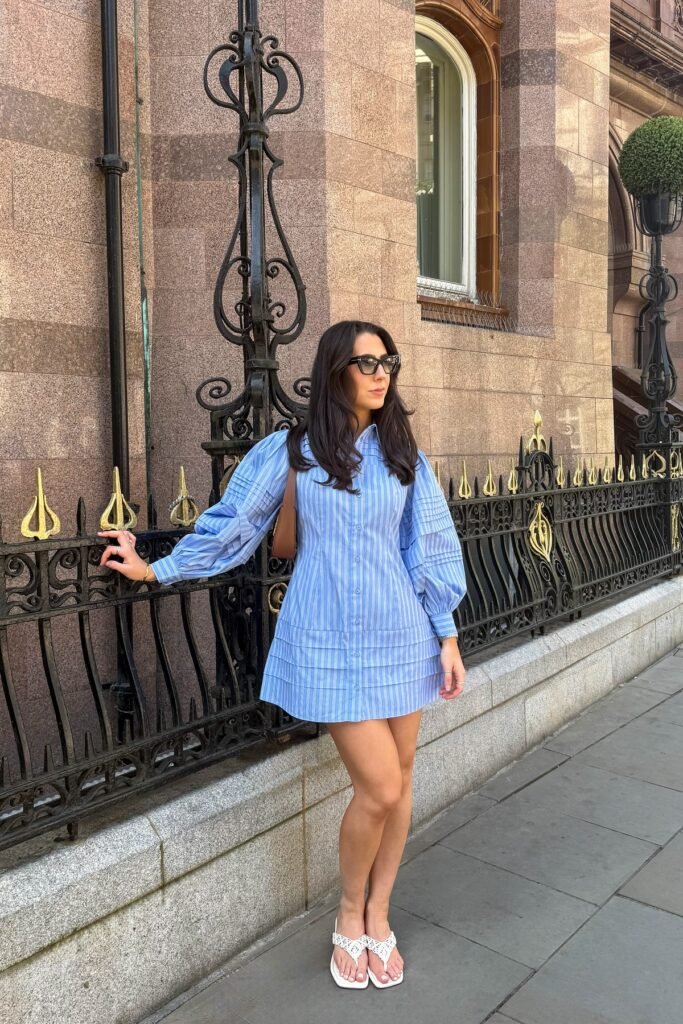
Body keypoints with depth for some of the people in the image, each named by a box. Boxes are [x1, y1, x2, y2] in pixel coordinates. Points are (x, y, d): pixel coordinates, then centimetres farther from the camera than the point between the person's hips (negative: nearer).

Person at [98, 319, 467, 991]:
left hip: (400, 633, 4)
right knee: (380, 787, -6)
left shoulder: (404, 455, 5)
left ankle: (378, 917, 33)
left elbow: (428, 549, 6)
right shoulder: (290, 451, -4)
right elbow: (230, 527, 3)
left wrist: (447, 637, 5)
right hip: (332, 640, -4)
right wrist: (155, 569, 5)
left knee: (399, 778, 9)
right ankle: (349, 916, 23)